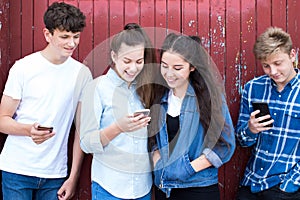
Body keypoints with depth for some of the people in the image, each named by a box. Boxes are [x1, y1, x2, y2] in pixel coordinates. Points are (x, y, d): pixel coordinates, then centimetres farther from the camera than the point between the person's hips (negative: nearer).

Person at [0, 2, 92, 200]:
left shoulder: (82, 73, 1)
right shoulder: (23, 68, -6)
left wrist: (74, 177, 1)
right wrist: (29, 130, -24)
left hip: (55, 174, 2)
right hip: (17, 170, -2)